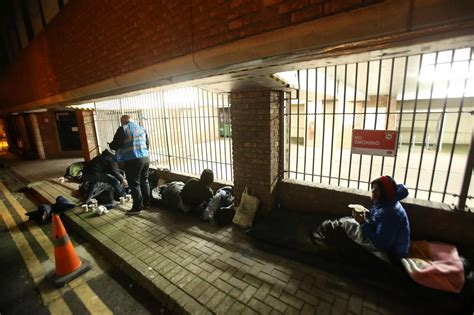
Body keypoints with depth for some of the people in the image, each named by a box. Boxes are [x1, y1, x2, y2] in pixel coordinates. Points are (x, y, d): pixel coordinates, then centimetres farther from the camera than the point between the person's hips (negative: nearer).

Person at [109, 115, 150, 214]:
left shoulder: (122, 129, -4)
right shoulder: (142, 128, 14)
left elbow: (116, 145, -4)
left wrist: (110, 145, 18)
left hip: (133, 160, -6)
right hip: (145, 158, 6)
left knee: (134, 184, 3)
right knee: (144, 181, 16)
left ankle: (137, 207, 11)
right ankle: (146, 203, 27)